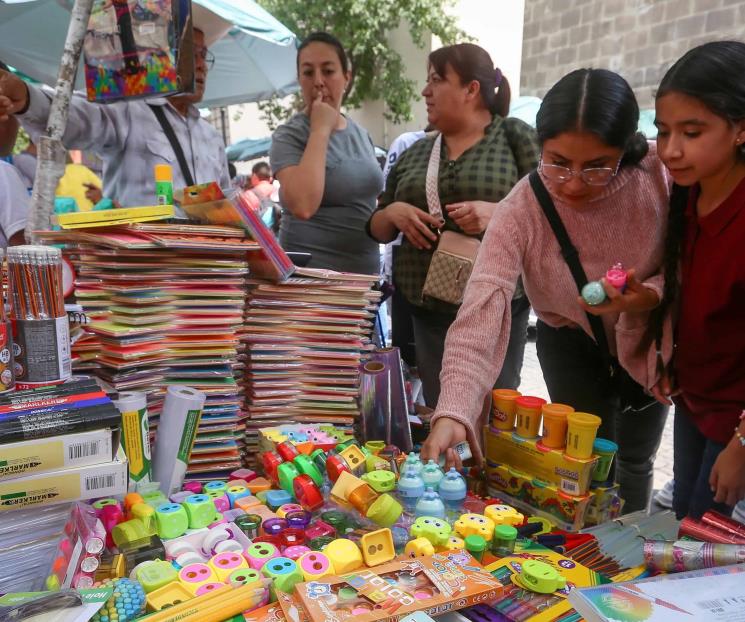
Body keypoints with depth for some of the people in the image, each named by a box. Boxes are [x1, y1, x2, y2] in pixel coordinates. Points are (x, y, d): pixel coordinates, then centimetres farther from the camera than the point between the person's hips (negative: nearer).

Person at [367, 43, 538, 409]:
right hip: (426, 310, 4)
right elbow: (378, 228, 18)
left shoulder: (516, 137, 1)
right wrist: (393, 213, -4)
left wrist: (499, 212, -20)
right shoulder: (414, 154, 14)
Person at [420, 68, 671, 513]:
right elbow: (479, 313, -42)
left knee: (635, 460, 16)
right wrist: (452, 413, -54)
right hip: (571, 340, -1)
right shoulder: (520, 213, -31)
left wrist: (652, 295, -33)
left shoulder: (661, 175, -27)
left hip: (650, 337, 2)